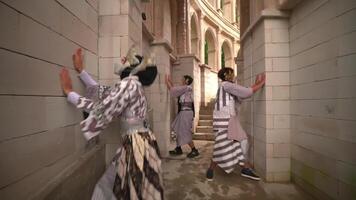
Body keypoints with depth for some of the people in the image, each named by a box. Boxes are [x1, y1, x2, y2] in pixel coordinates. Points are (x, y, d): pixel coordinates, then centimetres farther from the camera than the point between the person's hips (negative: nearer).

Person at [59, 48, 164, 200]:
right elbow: (101, 93, 15)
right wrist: (80, 70, 19)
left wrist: (69, 92, -5)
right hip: (135, 143, 9)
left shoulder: (128, 84, -16)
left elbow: (101, 110, -15)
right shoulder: (131, 84, 14)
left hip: (136, 145, -9)